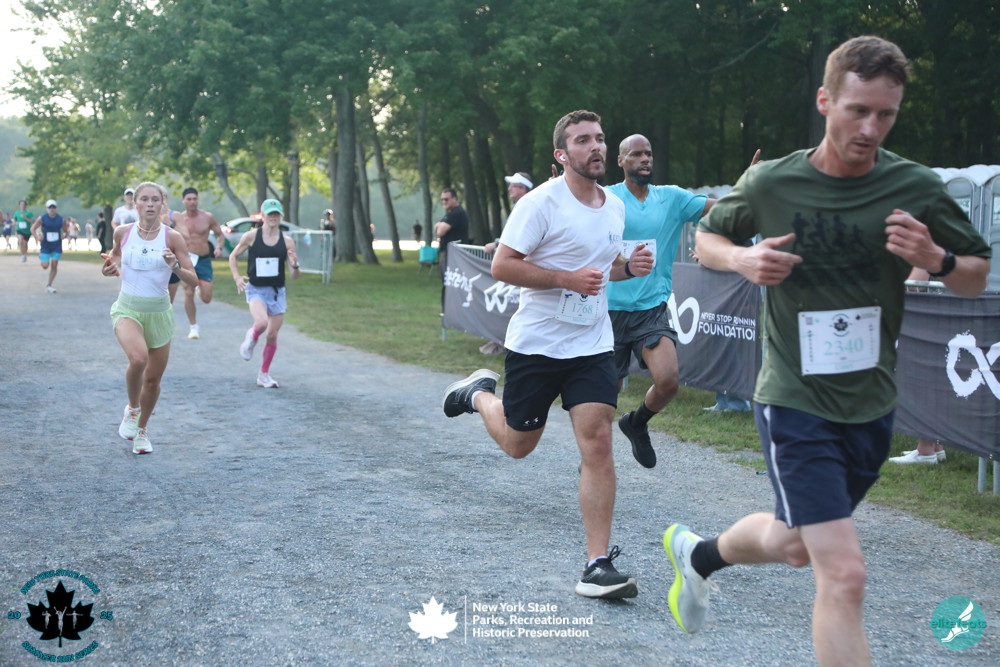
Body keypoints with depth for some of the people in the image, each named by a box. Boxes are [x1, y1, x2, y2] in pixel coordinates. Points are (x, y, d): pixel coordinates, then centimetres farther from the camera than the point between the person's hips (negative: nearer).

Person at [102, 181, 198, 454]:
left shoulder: (172, 237, -7)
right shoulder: (123, 232, -2)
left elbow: (193, 280, -6)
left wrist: (174, 266, -26)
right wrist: (110, 269, -3)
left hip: (159, 312, 1)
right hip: (128, 309, -1)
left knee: (153, 378, 9)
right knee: (138, 358, -30)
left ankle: (141, 429, 36)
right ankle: (132, 409, -1)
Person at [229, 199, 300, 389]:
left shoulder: (287, 241, -1)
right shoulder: (251, 236, -5)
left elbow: (295, 276, 1)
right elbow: (233, 256, 10)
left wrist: (294, 266, -21)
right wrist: (237, 277, -4)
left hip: (277, 291, 3)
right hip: (256, 289, -3)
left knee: (272, 335, 6)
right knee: (262, 321, -30)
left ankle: (264, 375, 24)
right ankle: (251, 338, 7)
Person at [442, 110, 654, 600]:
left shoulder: (615, 207, 9)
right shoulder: (542, 202, -12)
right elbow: (501, 266, -15)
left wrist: (631, 267, 2)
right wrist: (568, 278, -23)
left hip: (592, 344, 4)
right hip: (536, 343, -4)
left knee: (597, 442, -10)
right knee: (517, 445, 11)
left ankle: (598, 565, -6)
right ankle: (480, 394, 44)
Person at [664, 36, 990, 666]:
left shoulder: (918, 188, -8)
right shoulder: (769, 183, -11)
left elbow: (978, 277, 3)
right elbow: (706, 238, 7)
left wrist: (936, 258, -20)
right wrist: (743, 259, -16)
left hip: (873, 405, 4)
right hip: (795, 402, -4)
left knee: (796, 545, 24)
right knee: (844, 575, -16)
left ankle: (699, 554, 54)